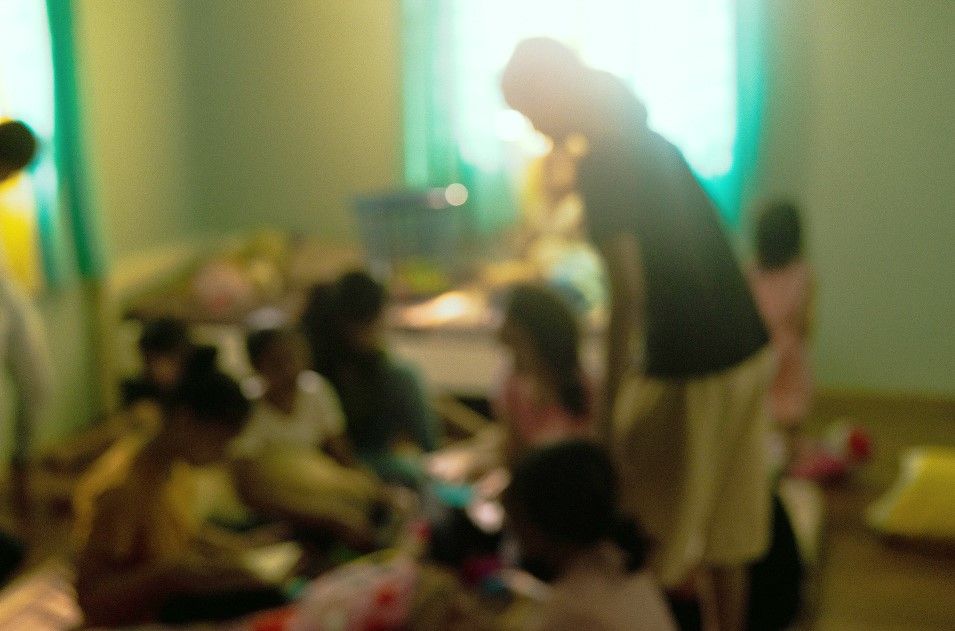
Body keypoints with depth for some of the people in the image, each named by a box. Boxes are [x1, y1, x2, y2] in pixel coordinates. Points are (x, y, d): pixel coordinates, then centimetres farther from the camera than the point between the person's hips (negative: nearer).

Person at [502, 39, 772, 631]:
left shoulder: (601, 164, -15)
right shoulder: (651, 143, 12)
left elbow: (628, 291, -21)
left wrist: (609, 415, -19)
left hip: (691, 371, -8)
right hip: (748, 348, 8)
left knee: (667, 539, 6)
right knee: (724, 529, 18)